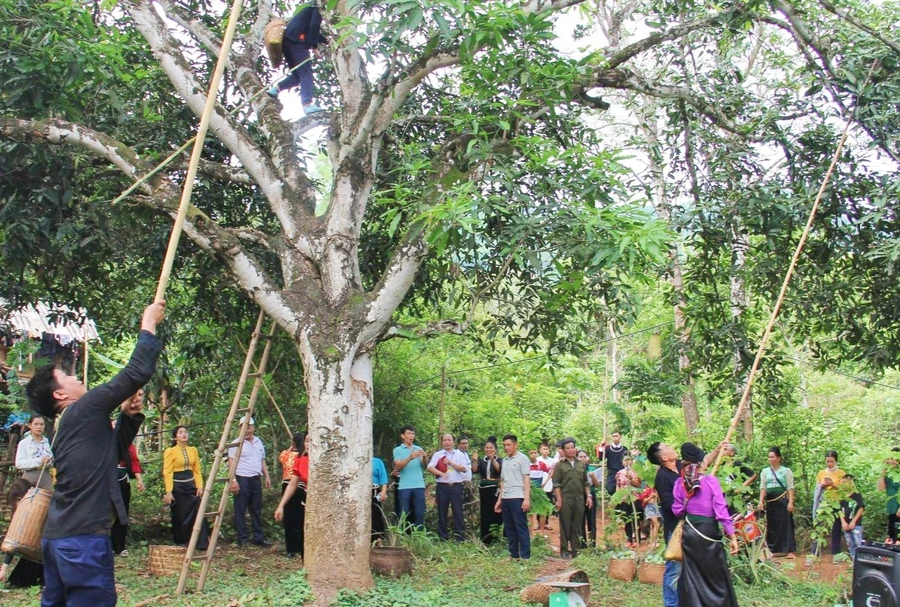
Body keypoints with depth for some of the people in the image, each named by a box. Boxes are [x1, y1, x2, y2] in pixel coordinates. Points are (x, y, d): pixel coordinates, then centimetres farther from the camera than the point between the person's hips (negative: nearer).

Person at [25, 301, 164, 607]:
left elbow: (114, 446, 31)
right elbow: (136, 373, -13)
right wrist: (149, 324, -1)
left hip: (57, 535, 10)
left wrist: (129, 415, 14)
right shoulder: (84, 411, -8)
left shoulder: (72, 423, 18)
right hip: (83, 537, -10)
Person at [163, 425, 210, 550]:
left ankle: (202, 543, -2)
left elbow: (197, 470, 10)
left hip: (191, 485, 4)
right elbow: (167, 472, -8)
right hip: (177, 486, -4)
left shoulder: (193, 450, 10)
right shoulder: (170, 452, -5)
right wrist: (168, 492, -14)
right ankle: (180, 544, 16)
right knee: (180, 516, 3)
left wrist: (200, 486, -1)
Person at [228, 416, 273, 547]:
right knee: (240, 511, -1)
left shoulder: (259, 442, 14)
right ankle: (242, 539, 5)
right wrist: (233, 480, -18)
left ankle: (258, 538, 16)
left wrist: (267, 476, 12)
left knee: (257, 510, 10)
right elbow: (231, 462, -10)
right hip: (242, 480, -6)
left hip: (256, 479, 6)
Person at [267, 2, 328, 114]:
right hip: (296, 40, -9)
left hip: (287, 40, 9)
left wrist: (326, 41, 51)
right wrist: (315, 47, -10)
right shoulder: (318, 9, 8)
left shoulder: (310, 9, 35)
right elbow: (314, 27, -9)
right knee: (306, 72, -15)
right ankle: (307, 105, -27)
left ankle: (275, 89, -5)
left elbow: (313, 31, 45)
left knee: (297, 73, 12)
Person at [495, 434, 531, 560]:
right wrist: (499, 499, 16)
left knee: (521, 527, -5)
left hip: (518, 498, -7)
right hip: (505, 498, 7)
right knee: (509, 528, 9)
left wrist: (527, 498, -15)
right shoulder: (505, 461, 17)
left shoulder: (522, 458, -2)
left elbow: (526, 479, -7)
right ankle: (514, 555, 15)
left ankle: (525, 556, -3)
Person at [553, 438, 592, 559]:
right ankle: (564, 550, 7)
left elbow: (586, 482, 17)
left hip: (579, 499, 4)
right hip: (565, 499, -4)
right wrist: (559, 499, -10)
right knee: (565, 525, 0)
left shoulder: (581, 465, 13)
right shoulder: (559, 465, 0)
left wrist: (588, 496, 8)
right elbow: (556, 484, -4)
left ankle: (576, 550, 15)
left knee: (577, 526, 7)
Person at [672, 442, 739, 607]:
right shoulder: (711, 481, -12)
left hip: (689, 532, 3)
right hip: (709, 531, -3)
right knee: (717, 576, 9)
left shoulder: (681, 483, -2)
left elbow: (677, 510, 0)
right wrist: (732, 537, -8)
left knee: (692, 576, 12)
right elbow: (721, 510, -12)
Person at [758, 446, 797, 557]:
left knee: (786, 525, -4)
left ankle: (790, 550, -2)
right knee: (772, 526, 5)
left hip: (783, 500, -3)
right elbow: (763, 487, 8)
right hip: (770, 501, 3)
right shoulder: (765, 471, 12)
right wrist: (761, 501, -3)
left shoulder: (786, 471, 4)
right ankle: (773, 549, 11)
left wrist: (791, 502, -11)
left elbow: (790, 488, -1)